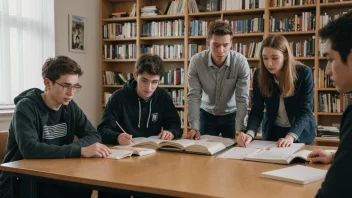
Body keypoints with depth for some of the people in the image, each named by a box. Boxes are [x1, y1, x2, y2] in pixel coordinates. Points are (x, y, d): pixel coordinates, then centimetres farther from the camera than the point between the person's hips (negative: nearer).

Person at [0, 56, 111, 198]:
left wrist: (71, 147, -20)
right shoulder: (26, 108, -15)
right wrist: (80, 151, -36)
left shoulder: (70, 107, 4)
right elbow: (29, 149, -30)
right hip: (20, 182, -5)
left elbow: (94, 136, 1)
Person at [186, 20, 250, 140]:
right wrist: (195, 127, -25)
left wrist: (240, 130, -30)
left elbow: (242, 99, -22)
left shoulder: (241, 62, -23)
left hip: (231, 114, -1)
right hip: (206, 114, 1)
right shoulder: (196, 61, -20)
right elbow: (194, 96, -19)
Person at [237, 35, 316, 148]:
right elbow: (256, 110, -16)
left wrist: (291, 136, -39)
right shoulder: (259, 75, -13)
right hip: (272, 131, 3)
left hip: (300, 132, -2)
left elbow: (305, 111, -23)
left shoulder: (304, 73, -20)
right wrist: (250, 134, -35)